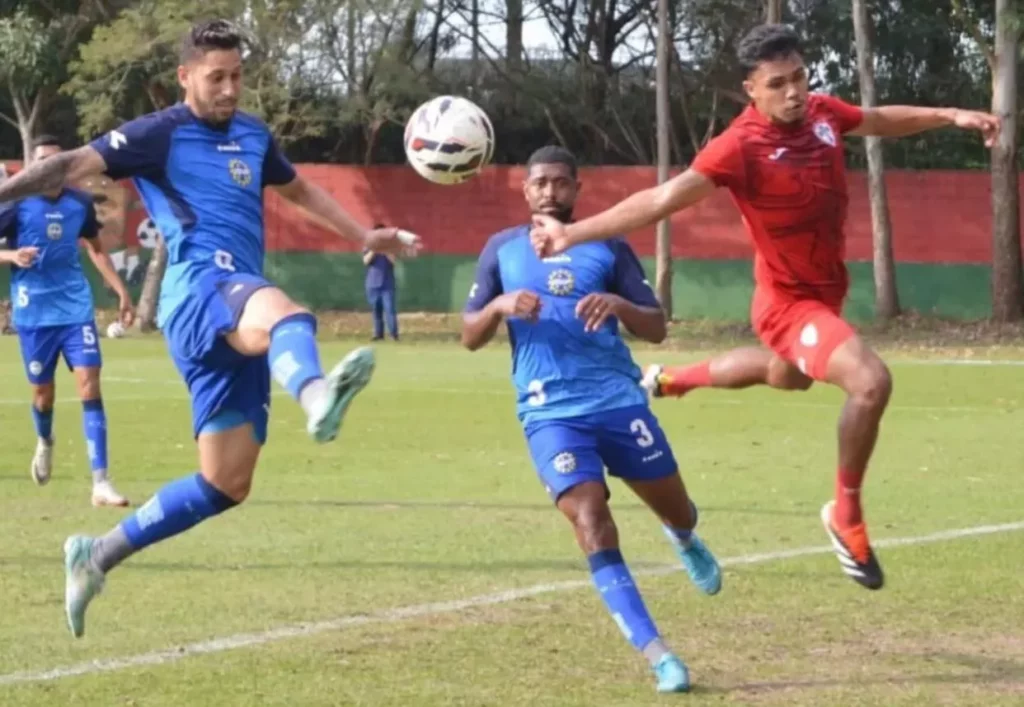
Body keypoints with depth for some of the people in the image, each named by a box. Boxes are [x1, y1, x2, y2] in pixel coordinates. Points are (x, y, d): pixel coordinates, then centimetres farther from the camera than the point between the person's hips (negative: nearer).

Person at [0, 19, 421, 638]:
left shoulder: (253, 136, 23)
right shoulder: (160, 133, 3)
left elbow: (301, 191, 41)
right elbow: (75, 165, -8)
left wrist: (366, 238, 40)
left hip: (239, 326, 8)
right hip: (202, 290, -8)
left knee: (226, 485, 6)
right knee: (283, 312, -43)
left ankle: (98, 556, 19)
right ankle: (316, 396, -80)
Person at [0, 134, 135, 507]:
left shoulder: (80, 203, 2)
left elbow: (95, 249, 18)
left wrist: (121, 291, 14)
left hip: (76, 308, 2)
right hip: (34, 312, -2)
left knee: (90, 386, -11)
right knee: (43, 391, 9)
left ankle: (100, 483, -15)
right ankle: (44, 443, 46)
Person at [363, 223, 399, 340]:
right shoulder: (369, 247, 7)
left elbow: (393, 260, -8)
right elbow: (366, 261, -8)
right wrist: (373, 250, -19)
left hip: (387, 283, -2)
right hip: (373, 284, 2)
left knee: (389, 308, -11)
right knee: (376, 310, 4)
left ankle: (394, 333, -13)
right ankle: (378, 333, 9)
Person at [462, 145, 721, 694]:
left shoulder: (607, 246, 6)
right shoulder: (502, 249, 9)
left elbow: (656, 329, 4)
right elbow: (470, 338, 8)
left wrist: (619, 305, -17)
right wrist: (500, 305, -13)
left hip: (619, 399, 1)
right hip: (550, 412, -1)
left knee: (676, 509, 10)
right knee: (591, 521, -18)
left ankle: (685, 541, 52)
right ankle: (656, 655, -15)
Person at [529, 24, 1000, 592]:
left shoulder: (823, 113, -9)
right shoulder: (742, 146, -30)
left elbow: (881, 120, 14)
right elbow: (660, 200, -37)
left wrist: (950, 116, 8)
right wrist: (574, 232, -46)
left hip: (826, 289, 8)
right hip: (789, 302, -8)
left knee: (785, 377, 35)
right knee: (870, 381, -29)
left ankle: (675, 380, 60)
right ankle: (847, 514, -6)